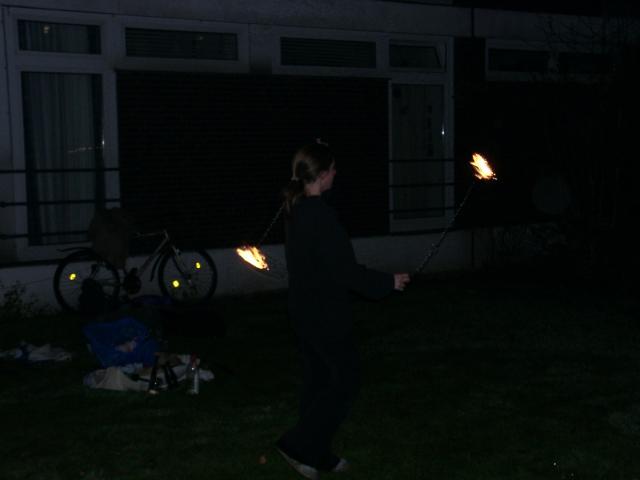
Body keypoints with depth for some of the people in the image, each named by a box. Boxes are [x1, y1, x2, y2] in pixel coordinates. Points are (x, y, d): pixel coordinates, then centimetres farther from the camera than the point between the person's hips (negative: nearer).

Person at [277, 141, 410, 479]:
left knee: (318, 379, 16)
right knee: (345, 380, 2)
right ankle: (298, 444, 3)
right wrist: (388, 282, -12)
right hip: (325, 313, -9)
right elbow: (344, 270, -21)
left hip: (304, 309, 9)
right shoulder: (320, 214, -23)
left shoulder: (297, 209, 6)